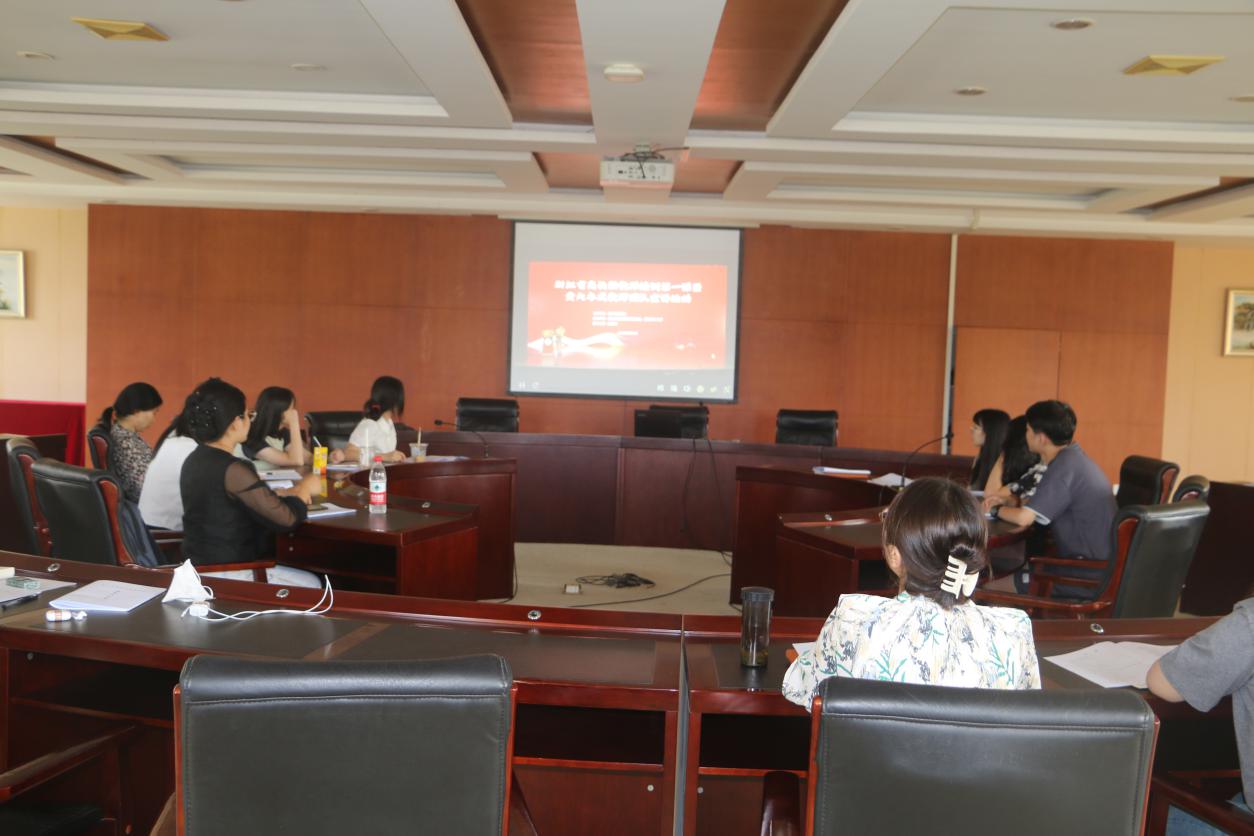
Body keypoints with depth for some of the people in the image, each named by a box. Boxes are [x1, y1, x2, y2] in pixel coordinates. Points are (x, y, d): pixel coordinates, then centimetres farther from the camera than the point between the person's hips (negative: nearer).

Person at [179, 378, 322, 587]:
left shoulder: (196, 460, 4)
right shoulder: (232, 470, -24)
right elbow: (287, 519, -20)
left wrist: (282, 494, 6)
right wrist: (305, 490, -1)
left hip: (202, 563, 9)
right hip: (223, 574, -9)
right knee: (310, 584, 7)